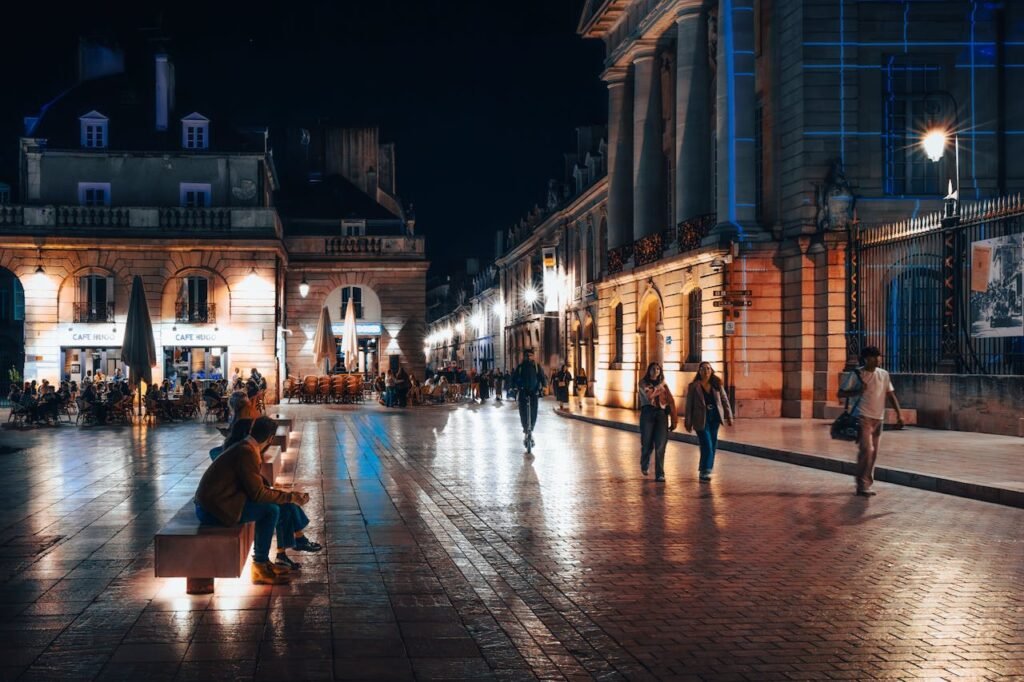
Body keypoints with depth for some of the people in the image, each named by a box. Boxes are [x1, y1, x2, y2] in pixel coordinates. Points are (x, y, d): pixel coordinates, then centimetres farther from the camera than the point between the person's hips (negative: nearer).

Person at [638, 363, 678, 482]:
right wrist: (660, 386, -2)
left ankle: (660, 474, -6)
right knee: (647, 443, 1)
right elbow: (649, 394, -15)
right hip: (647, 413, -2)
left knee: (660, 445, -6)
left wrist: (674, 420, 1)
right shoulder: (643, 382, 6)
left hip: (661, 414, 2)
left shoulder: (663, 384, 13)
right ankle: (644, 465, 31)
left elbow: (671, 402, 8)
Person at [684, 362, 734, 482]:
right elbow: (689, 405, -2)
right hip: (701, 419, -4)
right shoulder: (693, 386, -3)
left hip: (715, 418, 4)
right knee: (707, 445, -12)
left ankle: (705, 469, 19)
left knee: (713, 445, 7)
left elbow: (724, 400, 9)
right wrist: (688, 422, -4)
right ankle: (704, 471, -4)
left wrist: (729, 416, 2)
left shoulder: (716, 385, 7)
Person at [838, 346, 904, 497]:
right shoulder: (856, 374, -4)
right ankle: (862, 485, -7)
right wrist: (858, 391, -18)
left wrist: (899, 414, 3)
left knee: (873, 453, 8)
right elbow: (841, 393, -2)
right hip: (863, 417, -5)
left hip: (878, 418, 5)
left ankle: (866, 484, 18)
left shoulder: (884, 374, 9)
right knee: (867, 450, -15)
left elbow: (891, 395, 11)